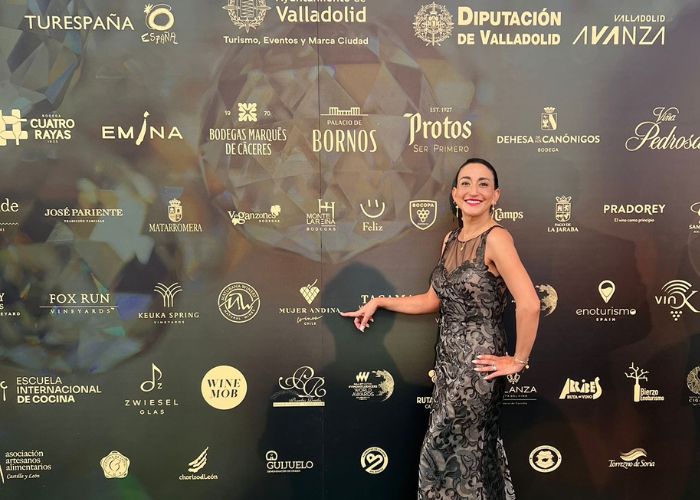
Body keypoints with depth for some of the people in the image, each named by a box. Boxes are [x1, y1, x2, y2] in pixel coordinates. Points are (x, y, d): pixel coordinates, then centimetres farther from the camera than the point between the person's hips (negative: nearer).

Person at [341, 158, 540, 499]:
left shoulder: (496, 238, -16)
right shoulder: (450, 240, 9)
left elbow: (529, 304, -26)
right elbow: (433, 301, 15)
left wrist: (519, 360, -17)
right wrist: (379, 302, 13)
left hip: (477, 362, -7)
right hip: (448, 359, 7)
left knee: (443, 453, 1)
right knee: (472, 454, 15)